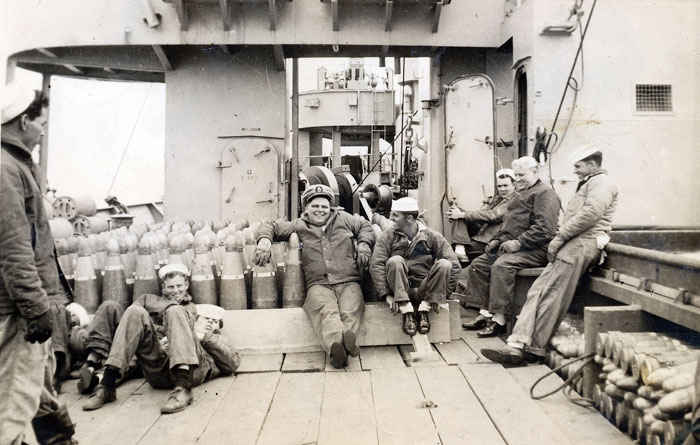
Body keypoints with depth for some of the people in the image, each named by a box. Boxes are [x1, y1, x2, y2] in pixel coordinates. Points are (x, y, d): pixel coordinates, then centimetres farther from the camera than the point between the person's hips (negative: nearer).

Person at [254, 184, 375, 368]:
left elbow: (365, 226, 32)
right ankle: (335, 343, -59)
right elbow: (270, 226, 24)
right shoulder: (298, 227, 20)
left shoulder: (343, 219, 22)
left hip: (348, 282, 2)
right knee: (325, 310, -37)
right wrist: (264, 239, 0)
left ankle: (348, 337, -58)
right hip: (318, 284, -2)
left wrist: (363, 246, 13)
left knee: (351, 310, -33)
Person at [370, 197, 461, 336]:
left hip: (424, 289, 1)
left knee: (444, 264, -23)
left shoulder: (431, 236, 1)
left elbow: (454, 264, -3)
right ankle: (407, 312, -25)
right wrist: (386, 294, -19)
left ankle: (424, 309, -16)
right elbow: (376, 266, -9)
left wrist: (443, 293, -10)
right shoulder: (388, 236, 0)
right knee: (395, 261, -28)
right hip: (399, 289, 0)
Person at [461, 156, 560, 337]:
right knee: (478, 264, -1)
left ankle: (499, 320, -27)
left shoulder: (544, 193, -7)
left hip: (535, 250, -10)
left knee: (501, 265, -32)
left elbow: (544, 229, -19)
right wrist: (498, 239, 12)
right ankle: (486, 312, -1)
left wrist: (518, 242, -22)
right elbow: (508, 224, 30)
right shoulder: (521, 195, 25)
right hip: (512, 246, 10)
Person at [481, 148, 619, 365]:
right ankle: (518, 345, -13)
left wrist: (559, 237, -14)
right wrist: (559, 238, 10)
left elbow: (590, 214, -15)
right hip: (572, 244, 9)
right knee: (537, 291, -6)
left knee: (551, 295, -16)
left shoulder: (601, 182, 2)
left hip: (584, 243, -9)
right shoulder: (586, 185, 33)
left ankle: (535, 349, -12)